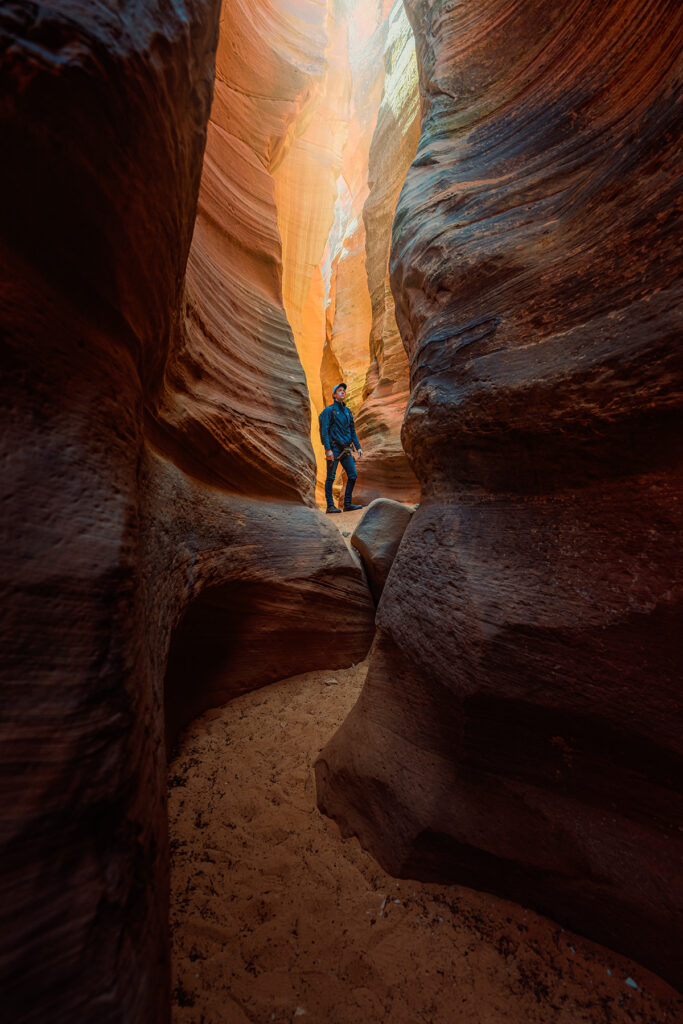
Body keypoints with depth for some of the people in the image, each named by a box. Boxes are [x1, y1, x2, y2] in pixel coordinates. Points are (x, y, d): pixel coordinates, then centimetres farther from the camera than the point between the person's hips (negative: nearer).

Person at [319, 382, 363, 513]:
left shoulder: (348, 412, 18)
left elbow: (353, 431, 21)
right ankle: (330, 506, 2)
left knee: (352, 475, 2)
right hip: (334, 448, -7)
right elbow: (324, 431, -9)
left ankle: (347, 504, 10)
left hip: (345, 449, 7)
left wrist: (358, 447, 12)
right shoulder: (329, 410, -2)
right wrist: (328, 449, -19)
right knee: (330, 477, -3)